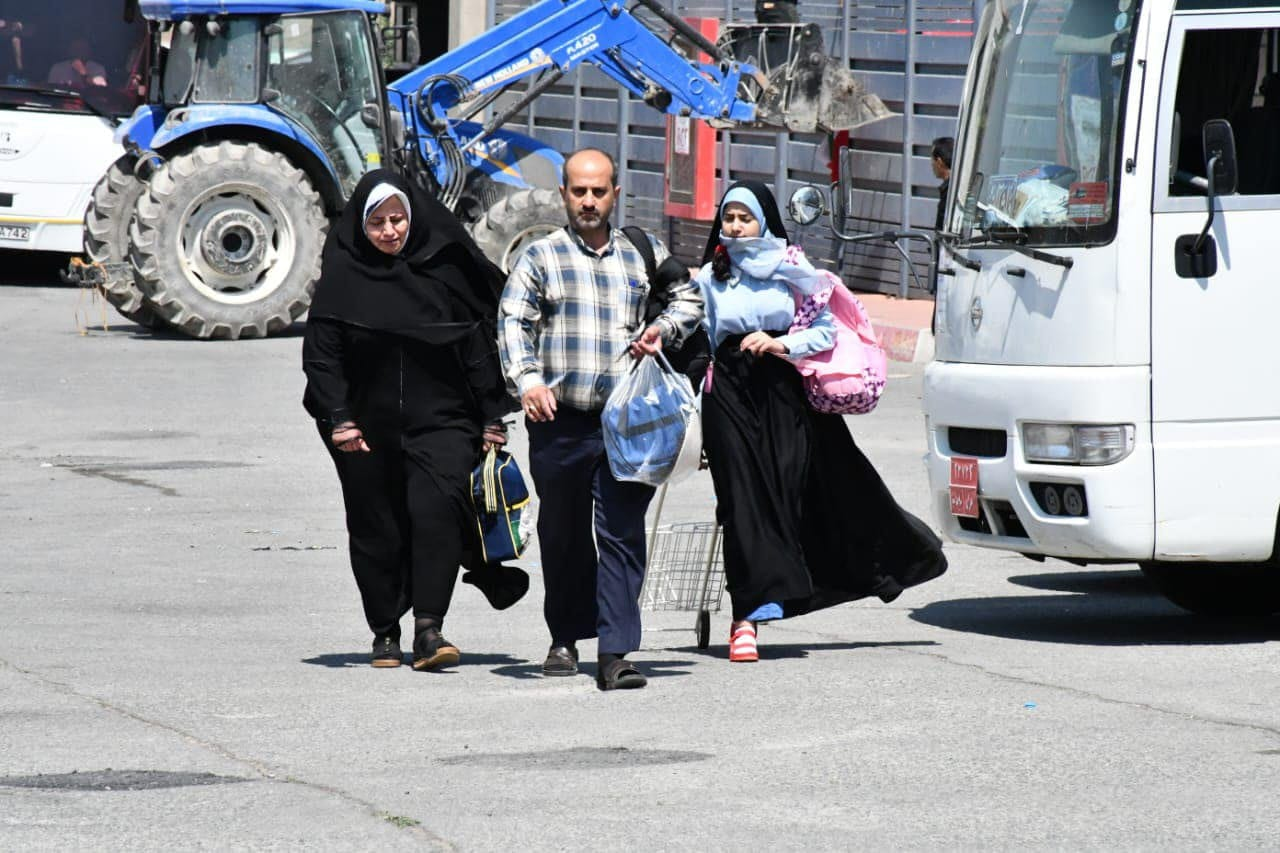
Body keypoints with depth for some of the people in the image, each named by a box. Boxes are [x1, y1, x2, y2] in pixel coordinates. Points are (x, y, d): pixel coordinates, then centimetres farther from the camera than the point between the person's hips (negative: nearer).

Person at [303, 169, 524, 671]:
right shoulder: (343, 272, 0)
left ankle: (429, 629, -22)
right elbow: (320, 352, 0)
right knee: (377, 530, 6)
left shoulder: (445, 265, 1)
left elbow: (479, 341, 5)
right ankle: (385, 634, 20)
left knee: (438, 507, -19)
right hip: (368, 426, 1)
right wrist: (339, 421, -9)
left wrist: (492, 417, 2)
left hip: (440, 417, -1)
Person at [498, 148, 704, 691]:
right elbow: (513, 321, -2)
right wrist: (527, 379, -19)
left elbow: (689, 299, 26)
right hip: (559, 422, 0)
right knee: (563, 537, 10)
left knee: (622, 534, -8)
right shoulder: (540, 258, 7)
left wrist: (663, 330, 5)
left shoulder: (644, 254, 13)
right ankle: (565, 638, 26)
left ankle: (614, 652, -12)